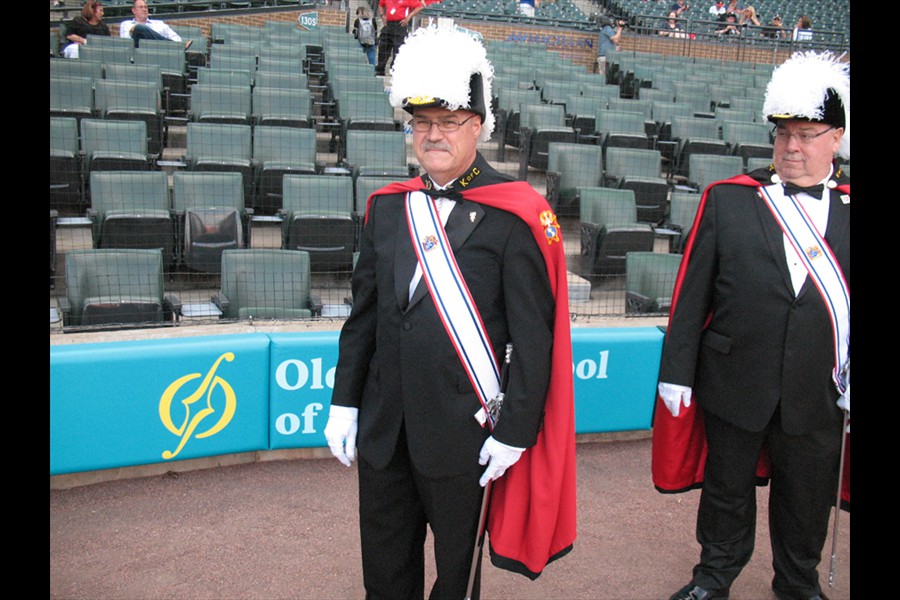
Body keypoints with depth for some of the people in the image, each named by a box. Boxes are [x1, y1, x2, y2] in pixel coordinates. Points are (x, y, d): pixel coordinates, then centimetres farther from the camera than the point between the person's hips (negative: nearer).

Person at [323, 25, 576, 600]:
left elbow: (533, 334, -11)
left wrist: (515, 432, -12)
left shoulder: (516, 216, -11)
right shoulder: (387, 206, 6)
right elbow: (364, 312, 9)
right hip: (383, 427, 5)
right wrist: (344, 401, 8)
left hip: (463, 432, -4)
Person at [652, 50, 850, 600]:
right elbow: (692, 294, -3)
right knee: (727, 491, 17)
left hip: (818, 395, 1)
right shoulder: (728, 200, -3)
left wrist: (847, 385, 1)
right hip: (734, 386, -1)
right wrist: (676, 371, -4)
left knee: (807, 499, 19)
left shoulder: (847, 208, 0)